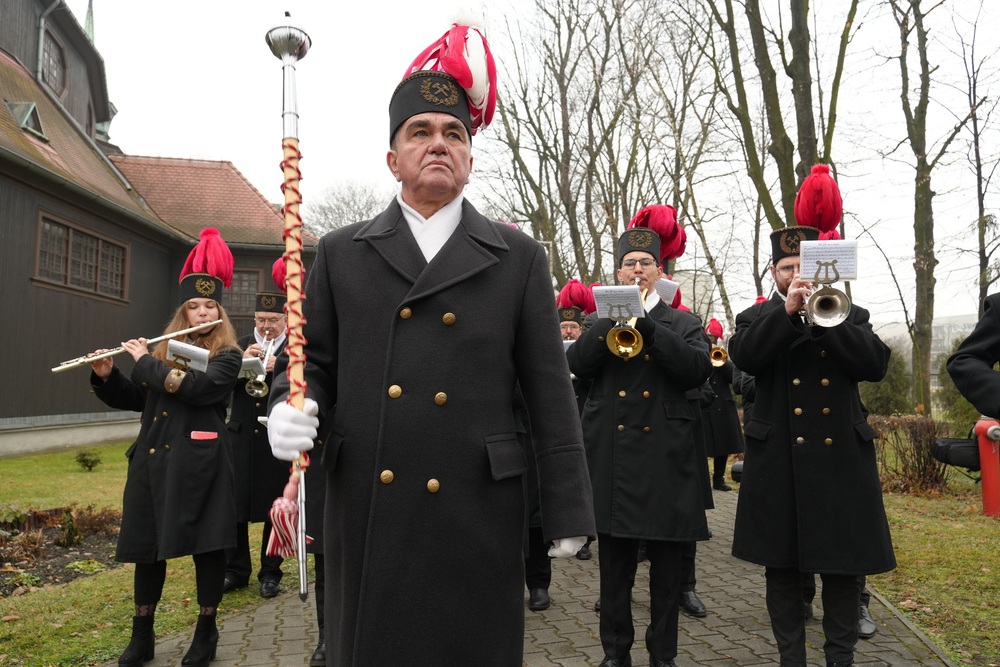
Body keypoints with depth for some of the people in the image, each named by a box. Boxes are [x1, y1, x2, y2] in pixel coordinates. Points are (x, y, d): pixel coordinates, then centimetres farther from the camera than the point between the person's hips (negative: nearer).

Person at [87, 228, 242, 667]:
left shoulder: (226, 355, -2)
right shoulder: (163, 350, 14)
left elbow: (199, 388, -20)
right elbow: (133, 399, 17)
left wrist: (144, 362, -12)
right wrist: (106, 376, -1)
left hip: (198, 462, -5)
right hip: (151, 460, 5)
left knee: (207, 545, 2)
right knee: (147, 546, 10)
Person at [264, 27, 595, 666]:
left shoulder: (519, 258, 4)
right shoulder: (342, 253, 8)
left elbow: (550, 393, 1)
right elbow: (310, 358, 11)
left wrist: (567, 512, 0)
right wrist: (290, 406, -12)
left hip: (477, 512, -1)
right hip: (367, 509, 2)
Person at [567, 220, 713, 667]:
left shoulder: (683, 323, 11)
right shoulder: (599, 320, 14)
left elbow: (698, 370, -7)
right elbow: (577, 364, -3)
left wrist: (647, 325, -16)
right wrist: (614, 319, -13)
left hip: (665, 453, 0)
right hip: (612, 453, 1)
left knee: (666, 564, 6)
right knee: (614, 563, 8)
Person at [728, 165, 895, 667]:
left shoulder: (851, 315, 11)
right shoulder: (757, 318, 8)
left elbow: (875, 364, -5)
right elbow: (743, 356, -13)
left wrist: (827, 316, -15)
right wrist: (787, 310, -19)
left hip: (840, 454, 1)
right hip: (779, 458, 0)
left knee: (843, 564, 5)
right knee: (782, 565, 6)